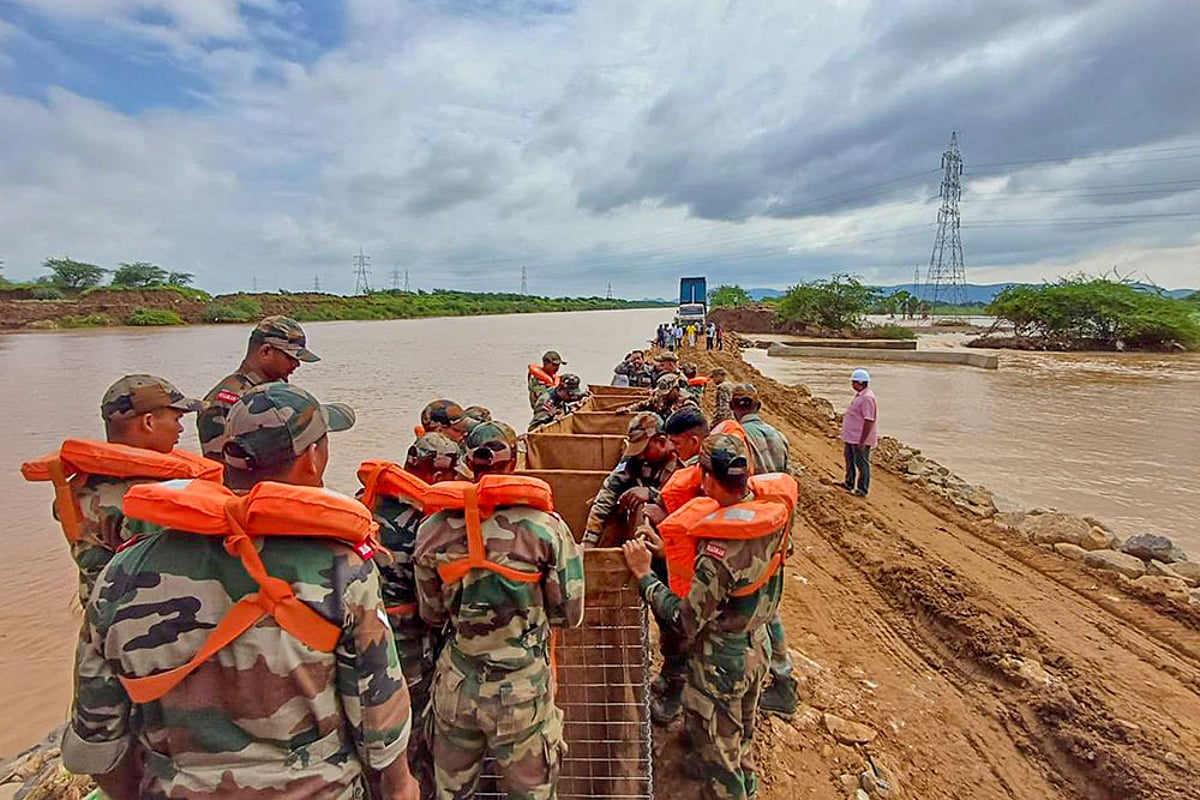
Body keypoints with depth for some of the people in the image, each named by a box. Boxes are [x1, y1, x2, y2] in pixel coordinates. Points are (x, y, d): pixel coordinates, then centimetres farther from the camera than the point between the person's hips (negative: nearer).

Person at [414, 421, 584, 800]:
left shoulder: (432, 530, -7)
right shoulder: (545, 526, -15)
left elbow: (431, 614, 5)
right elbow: (569, 615, -7)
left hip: (456, 684, 3)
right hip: (523, 687, -2)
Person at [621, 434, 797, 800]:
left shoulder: (720, 551, -38)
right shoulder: (772, 508, -17)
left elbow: (685, 622, -28)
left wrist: (644, 575, -18)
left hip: (720, 659, -8)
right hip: (756, 646, 8)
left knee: (716, 740, 18)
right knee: (741, 727, 33)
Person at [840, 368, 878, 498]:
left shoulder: (867, 398, -24)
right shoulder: (859, 394, 9)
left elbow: (869, 421, -26)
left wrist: (862, 441, -26)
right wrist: (846, 415, 13)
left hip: (860, 438, -11)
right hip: (851, 436, 11)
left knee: (862, 463, 1)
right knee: (849, 459, 23)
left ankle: (862, 490, 13)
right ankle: (849, 483, 38)